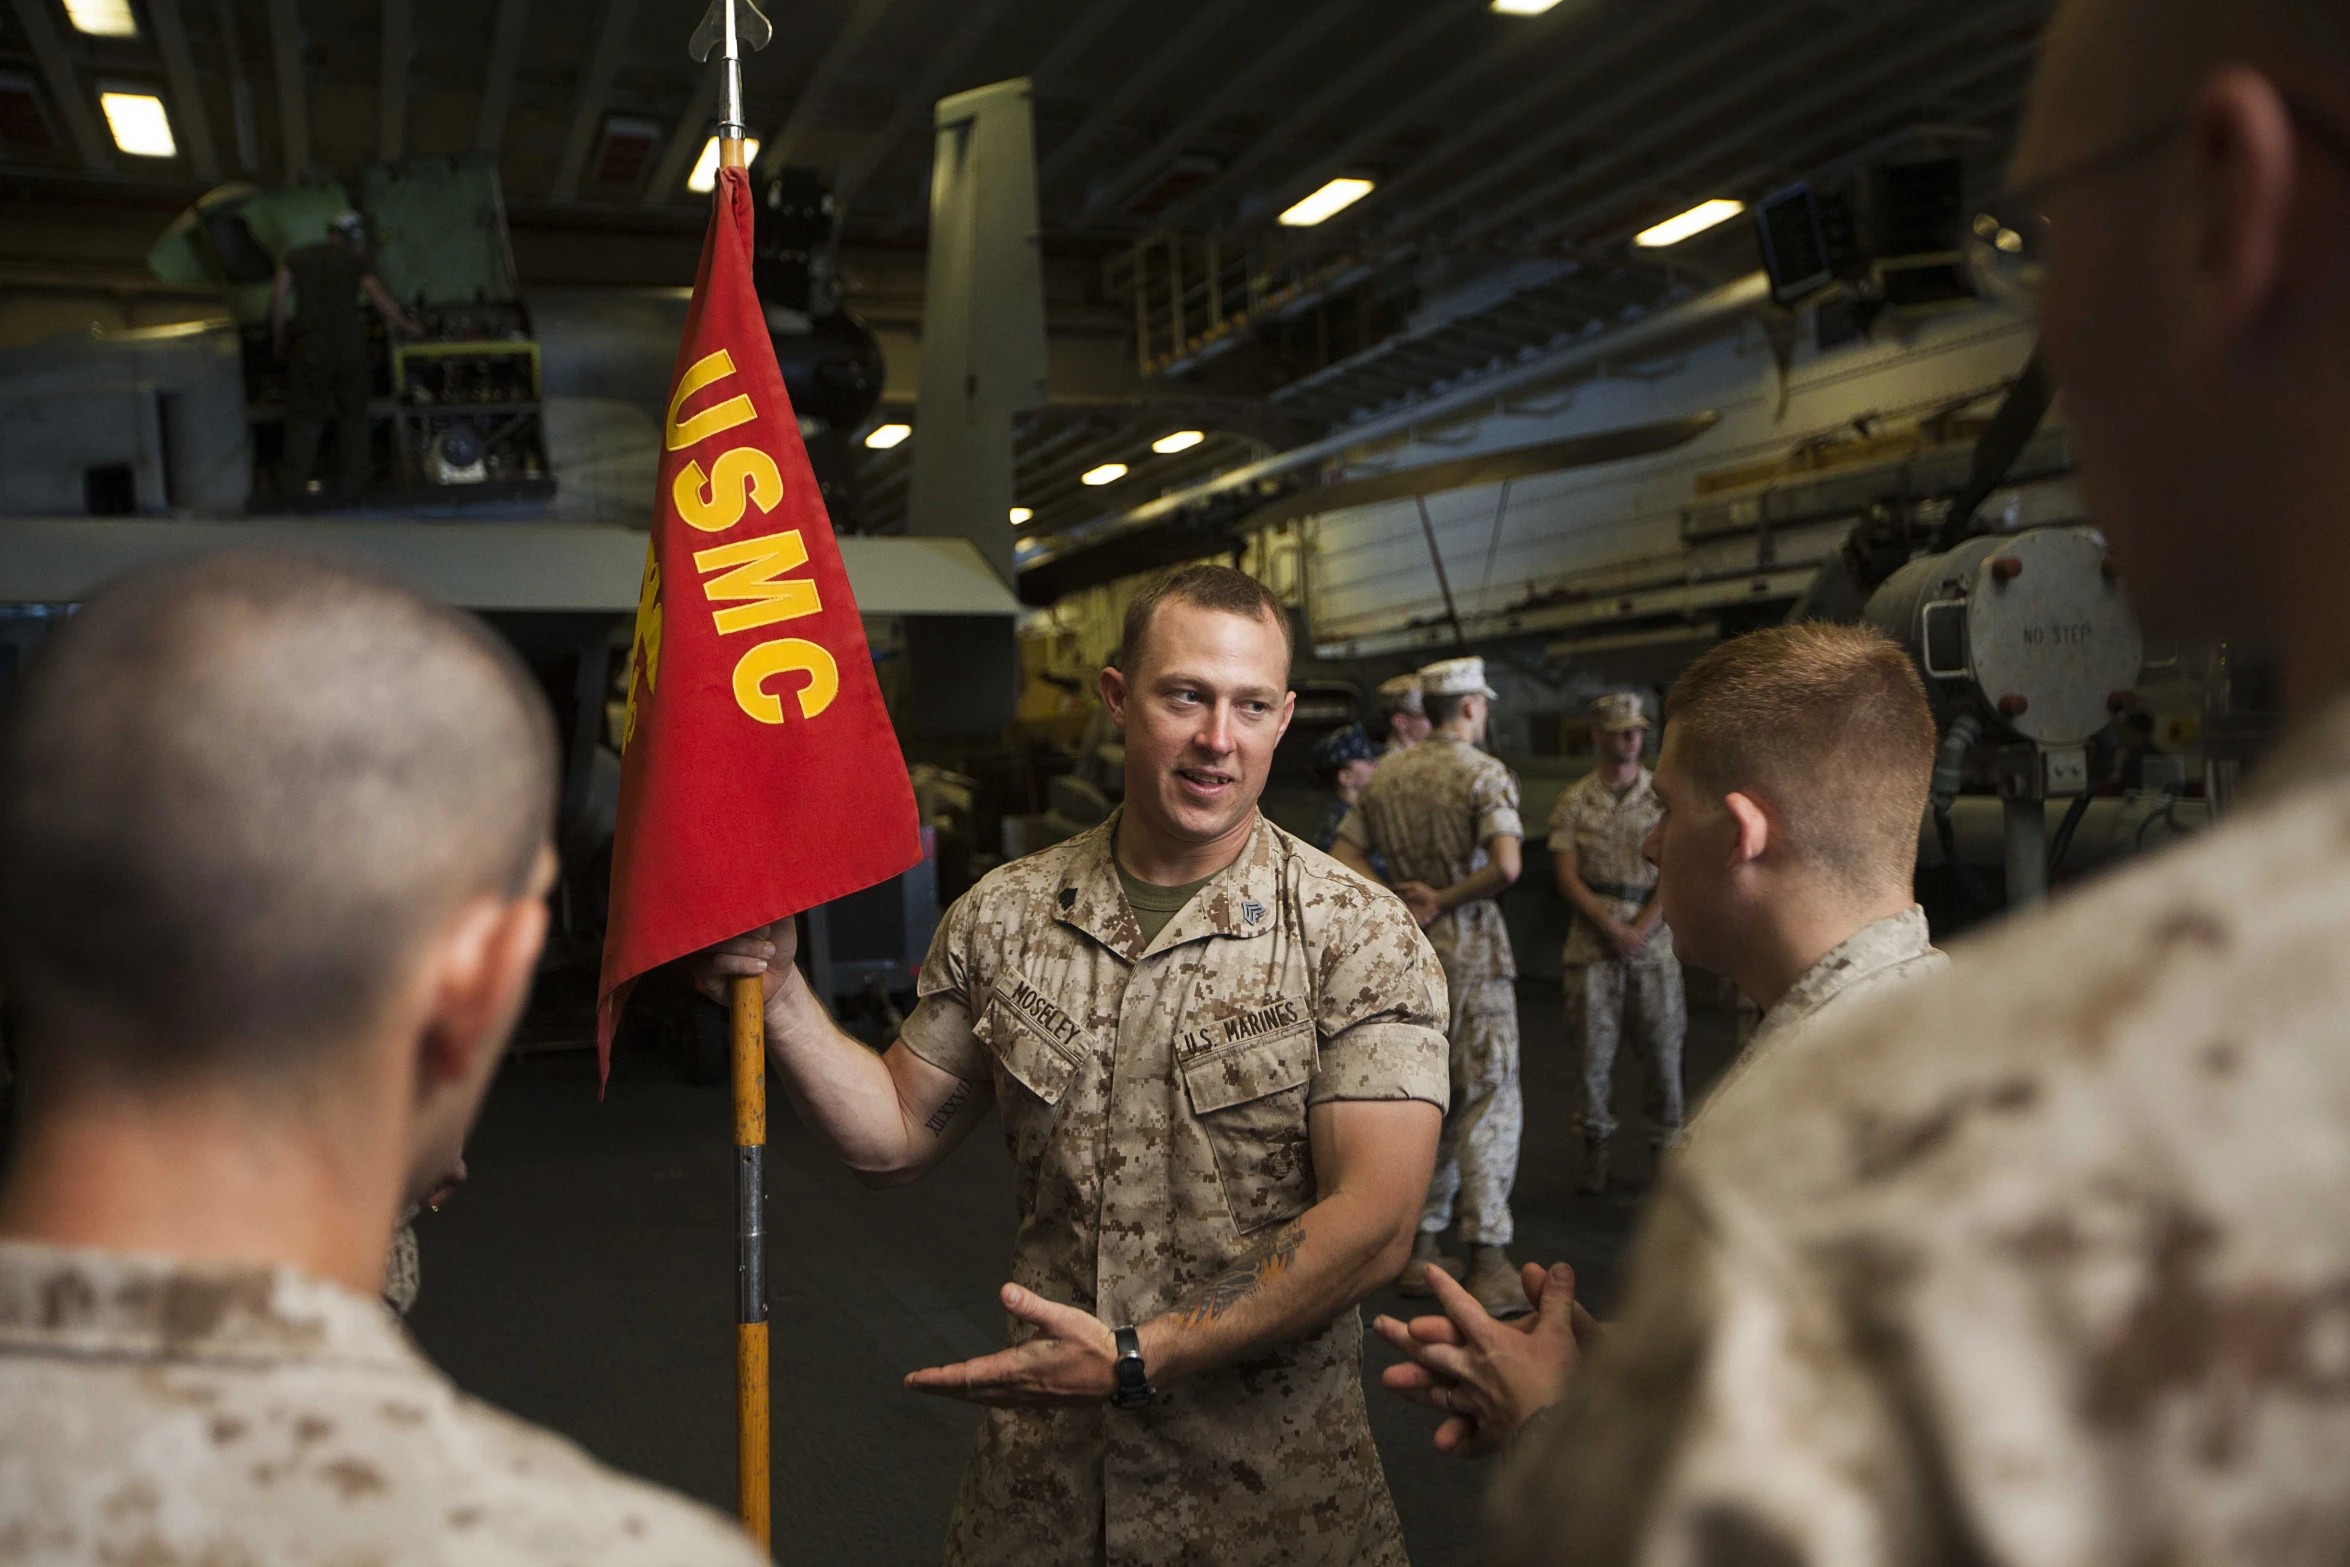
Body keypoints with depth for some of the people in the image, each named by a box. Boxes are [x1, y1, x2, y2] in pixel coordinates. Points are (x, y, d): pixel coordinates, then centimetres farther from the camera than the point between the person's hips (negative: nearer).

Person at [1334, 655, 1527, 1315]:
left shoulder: (1385, 775, 9)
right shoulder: (1484, 774, -10)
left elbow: (1345, 854, 10)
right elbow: (1507, 865, -24)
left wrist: (1397, 897, 0)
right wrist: (1446, 900, -10)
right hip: (1469, 947, -6)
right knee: (1489, 1100, -1)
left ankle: (1419, 1248, 19)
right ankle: (1487, 1260, -4)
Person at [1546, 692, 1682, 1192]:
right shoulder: (1573, 802, 4)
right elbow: (1567, 877, 0)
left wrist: (1641, 929, -10)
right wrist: (1612, 927, -10)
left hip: (1654, 933, 0)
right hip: (1594, 939, 0)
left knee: (1663, 1045, 1)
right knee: (1593, 1047, 1)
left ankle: (1666, 1146, 15)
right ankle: (1596, 1146, 15)